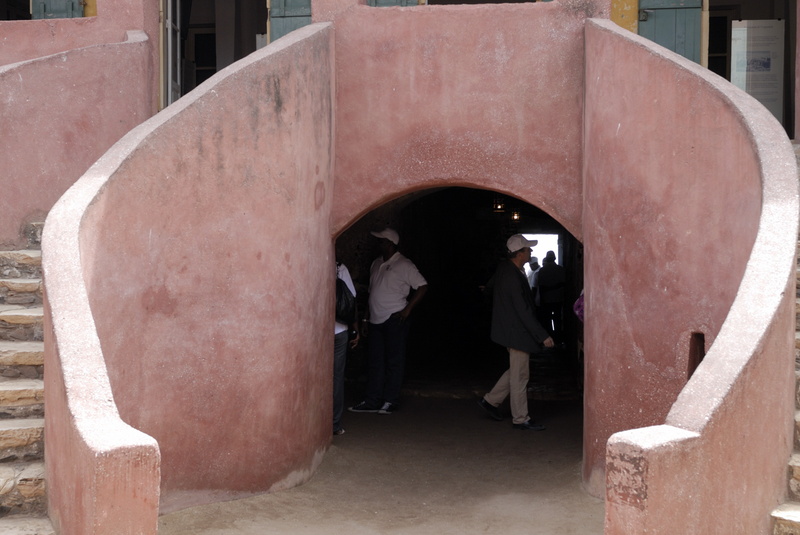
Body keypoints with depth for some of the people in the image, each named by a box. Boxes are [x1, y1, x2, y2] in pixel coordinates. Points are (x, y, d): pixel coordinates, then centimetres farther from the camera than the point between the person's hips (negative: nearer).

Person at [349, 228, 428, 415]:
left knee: (394, 362, -1)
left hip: (394, 320, -7)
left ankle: (390, 401, 4)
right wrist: (367, 315, 16)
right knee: (375, 361, 8)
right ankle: (372, 401, 13)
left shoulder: (403, 265, -7)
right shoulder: (377, 264, 15)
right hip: (376, 320, 8)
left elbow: (422, 286, -9)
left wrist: (408, 308, -13)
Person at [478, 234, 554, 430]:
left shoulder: (503, 269, 4)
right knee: (519, 376, 1)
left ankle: (490, 400, 28)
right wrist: (543, 335, -23)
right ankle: (520, 419, 12)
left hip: (509, 330, 10)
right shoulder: (513, 277, -26)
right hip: (517, 332, -10)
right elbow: (524, 311, -26)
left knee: (516, 371, 21)